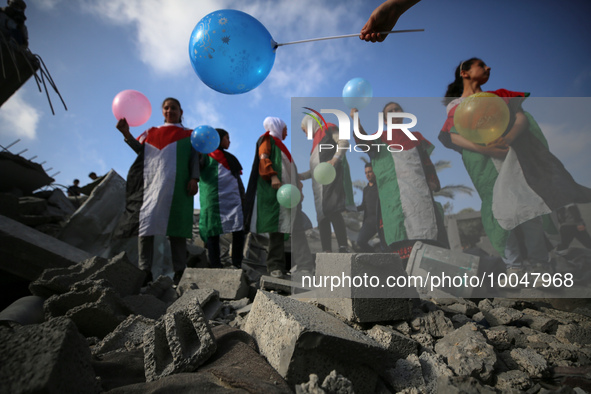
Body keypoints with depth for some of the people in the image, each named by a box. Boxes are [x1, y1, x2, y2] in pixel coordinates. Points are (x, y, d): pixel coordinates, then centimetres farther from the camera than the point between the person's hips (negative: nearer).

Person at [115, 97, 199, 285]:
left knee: (175, 226, -9)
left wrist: (194, 178, -9)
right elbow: (141, 150, 8)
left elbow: (195, 158, 7)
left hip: (176, 185, -2)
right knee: (145, 223, -8)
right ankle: (145, 272, -6)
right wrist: (127, 134, -6)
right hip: (152, 182, 3)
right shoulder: (151, 133, 25)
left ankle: (179, 272, -7)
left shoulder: (189, 135, 19)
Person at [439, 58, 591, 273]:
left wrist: (509, 136, -17)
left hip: (513, 156, 3)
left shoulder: (499, 96, 20)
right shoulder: (455, 106, 9)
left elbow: (522, 118, 6)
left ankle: (539, 260, 12)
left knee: (528, 205, -4)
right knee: (501, 210, -6)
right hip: (485, 165, -2)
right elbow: (453, 136, -7)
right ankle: (513, 263, 11)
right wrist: (484, 149, -21)